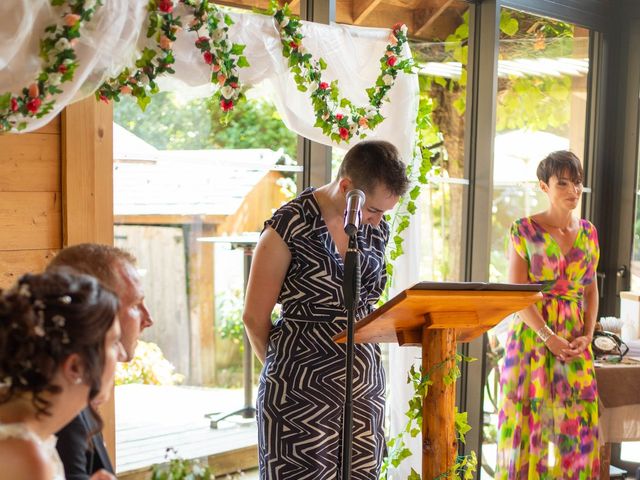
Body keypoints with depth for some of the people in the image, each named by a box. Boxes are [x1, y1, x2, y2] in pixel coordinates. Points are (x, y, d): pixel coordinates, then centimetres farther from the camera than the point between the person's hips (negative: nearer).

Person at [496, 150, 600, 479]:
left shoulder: (588, 232, 8)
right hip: (533, 337, -4)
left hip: (576, 343, 4)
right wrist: (549, 338, -17)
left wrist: (587, 335, -3)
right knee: (529, 419, 0)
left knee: (577, 421, 5)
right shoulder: (525, 230, -6)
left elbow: (591, 289, 11)